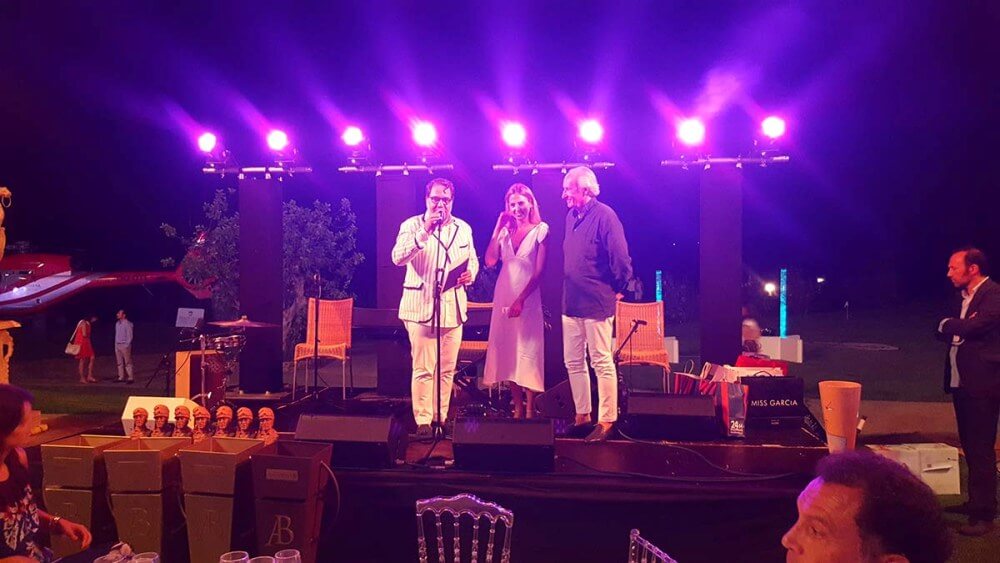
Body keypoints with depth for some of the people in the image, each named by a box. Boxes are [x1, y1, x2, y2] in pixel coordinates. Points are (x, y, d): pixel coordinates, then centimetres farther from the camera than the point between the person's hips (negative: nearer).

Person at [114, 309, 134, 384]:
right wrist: (116, 345, 12)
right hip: (117, 345, 7)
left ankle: (131, 378, -5)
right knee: (119, 363, 9)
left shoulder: (127, 324, -11)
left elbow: (130, 336, -11)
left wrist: (126, 345, -14)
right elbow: (116, 335, 17)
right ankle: (121, 377, 14)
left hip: (124, 345, -7)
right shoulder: (117, 323, 12)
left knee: (127, 362, -6)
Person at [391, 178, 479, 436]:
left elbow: (472, 260, 21)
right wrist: (424, 231, -22)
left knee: (447, 369, 8)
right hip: (421, 306, -4)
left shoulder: (463, 228, 13)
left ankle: (441, 417, 19)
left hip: (453, 306, 4)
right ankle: (423, 421, 3)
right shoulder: (412, 226, 0)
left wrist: (470, 274, -2)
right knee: (423, 369, -5)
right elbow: (398, 258, -15)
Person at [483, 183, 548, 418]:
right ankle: (517, 408, 13)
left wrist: (520, 300, -14)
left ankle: (529, 411, 3)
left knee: (527, 353, -3)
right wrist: (498, 227, -3)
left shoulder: (541, 230, -2)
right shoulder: (505, 230, 10)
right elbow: (490, 261, -2)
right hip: (503, 296, 5)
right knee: (507, 353, 5)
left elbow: (539, 271, -7)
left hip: (528, 299, -4)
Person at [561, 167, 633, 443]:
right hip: (572, 303, 9)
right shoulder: (571, 216, 13)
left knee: (602, 362, -2)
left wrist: (618, 288, -5)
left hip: (597, 303, -8)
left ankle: (606, 421, 6)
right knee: (573, 362, 13)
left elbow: (620, 257, -15)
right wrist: (568, 291, 17)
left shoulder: (604, 215, -12)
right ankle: (582, 416, 25)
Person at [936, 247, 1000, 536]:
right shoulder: (964, 298, 17)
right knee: (970, 446, 17)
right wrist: (958, 326, -7)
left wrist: (949, 324, -5)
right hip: (961, 381, 9)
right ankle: (975, 500, 29)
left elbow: (974, 326, -25)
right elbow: (942, 331, 15)